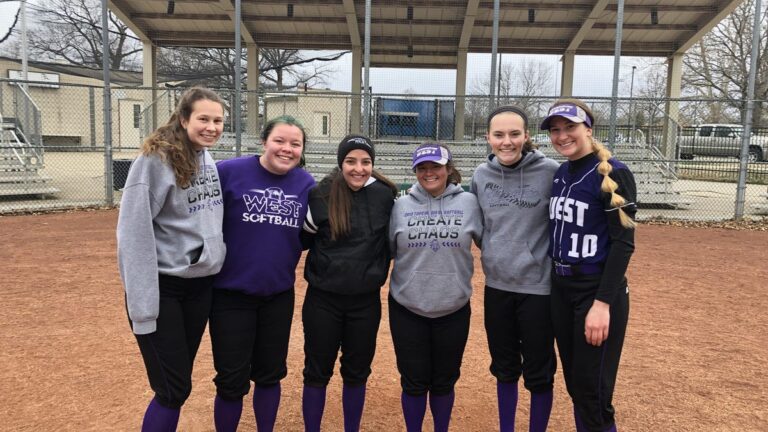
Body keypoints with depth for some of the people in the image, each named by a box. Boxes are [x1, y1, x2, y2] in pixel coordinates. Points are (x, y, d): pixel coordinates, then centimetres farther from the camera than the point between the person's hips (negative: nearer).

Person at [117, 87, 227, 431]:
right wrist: (143, 303, -20)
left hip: (201, 285, 7)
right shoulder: (156, 160, -16)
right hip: (162, 287, -6)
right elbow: (134, 233, -19)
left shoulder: (209, 160, 6)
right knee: (174, 389, -1)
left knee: (177, 384, 16)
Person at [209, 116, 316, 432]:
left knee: (270, 374, 17)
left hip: (279, 295, 3)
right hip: (231, 294, -3)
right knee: (232, 380, 6)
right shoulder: (229, 171, -12)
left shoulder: (306, 184, 0)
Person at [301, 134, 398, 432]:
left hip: (366, 300, 2)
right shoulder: (321, 195, -9)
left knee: (357, 372, 15)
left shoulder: (385, 196, -4)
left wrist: (378, 271, 3)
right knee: (317, 372, 10)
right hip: (323, 299, -1)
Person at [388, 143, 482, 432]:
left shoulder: (468, 203, -2)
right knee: (414, 381, 11)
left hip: (453, 309, 0)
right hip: (407, 308, 0)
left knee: (444, 381, 16)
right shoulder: (401, 206, 0)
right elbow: (386, 249, 6)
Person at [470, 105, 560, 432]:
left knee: (538, 372, 10)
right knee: (504, 367, 18)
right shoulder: (481, 175, 0)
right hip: (496, 286, 4)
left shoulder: (550, 172, -13)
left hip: (537, 286, -4)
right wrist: (495, 250, 9)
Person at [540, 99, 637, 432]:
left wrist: (602, 303, -21)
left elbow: (623, 243, -16)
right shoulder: (559, 174, 9)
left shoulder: (612, 174, -12)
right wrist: (556, 282, 11)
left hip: (596, 293, -7)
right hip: (560, 290, 7)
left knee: (593, 397, 0)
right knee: (575, 387, 16)